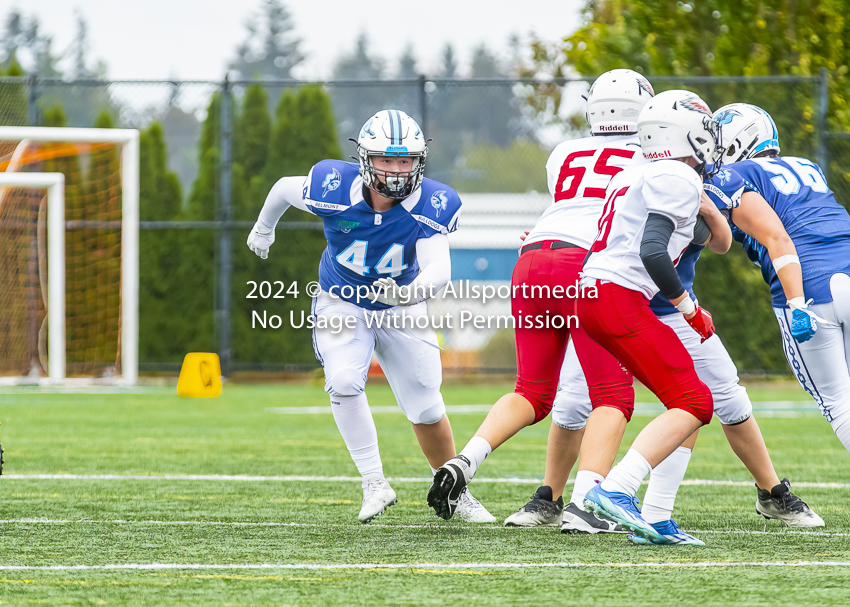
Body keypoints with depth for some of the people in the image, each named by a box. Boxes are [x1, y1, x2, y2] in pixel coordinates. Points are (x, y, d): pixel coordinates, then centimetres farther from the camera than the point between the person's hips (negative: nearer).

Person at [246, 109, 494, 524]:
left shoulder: (429, 206, -27)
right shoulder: (334, 190, -28)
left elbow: (439, 268, -38)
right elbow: (284, 189, -6)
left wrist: (411, 290, -60)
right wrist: (264, 229, 13)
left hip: (400, 307, 1)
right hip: (342, 302, -1)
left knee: (426, 408, 2)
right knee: (344, 384, -25)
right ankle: (374, 483, -11)